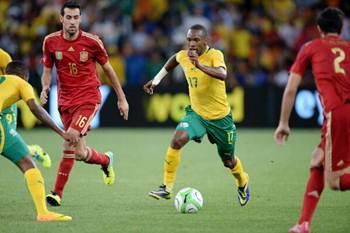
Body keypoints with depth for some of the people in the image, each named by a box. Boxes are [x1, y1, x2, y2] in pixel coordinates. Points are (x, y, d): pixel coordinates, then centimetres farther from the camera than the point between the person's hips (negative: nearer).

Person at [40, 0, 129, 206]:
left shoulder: (92, 42, -9)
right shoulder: (51, 42, -2)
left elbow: (108, 68, 4)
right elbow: (47, 71, 10)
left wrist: (122, 98, 9)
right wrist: (45, 88, -13)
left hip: (88, 98, -4)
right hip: (65, 99, 4)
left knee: (69, 141, -21)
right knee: (79, 152, 7)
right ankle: (106, 161, 37)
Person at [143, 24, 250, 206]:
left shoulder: (214, 55, -22)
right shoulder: (183, 56, -7)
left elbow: (222, 75, -43)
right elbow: (174, 60, 19)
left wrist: (200, 65, -55)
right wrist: (157, 79, 18)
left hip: (220, 116, -3)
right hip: (196, 113, 3)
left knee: (228, 160, 12)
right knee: (178, 139, -25)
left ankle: (243, 184, 47)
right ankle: (166, 187, -18)